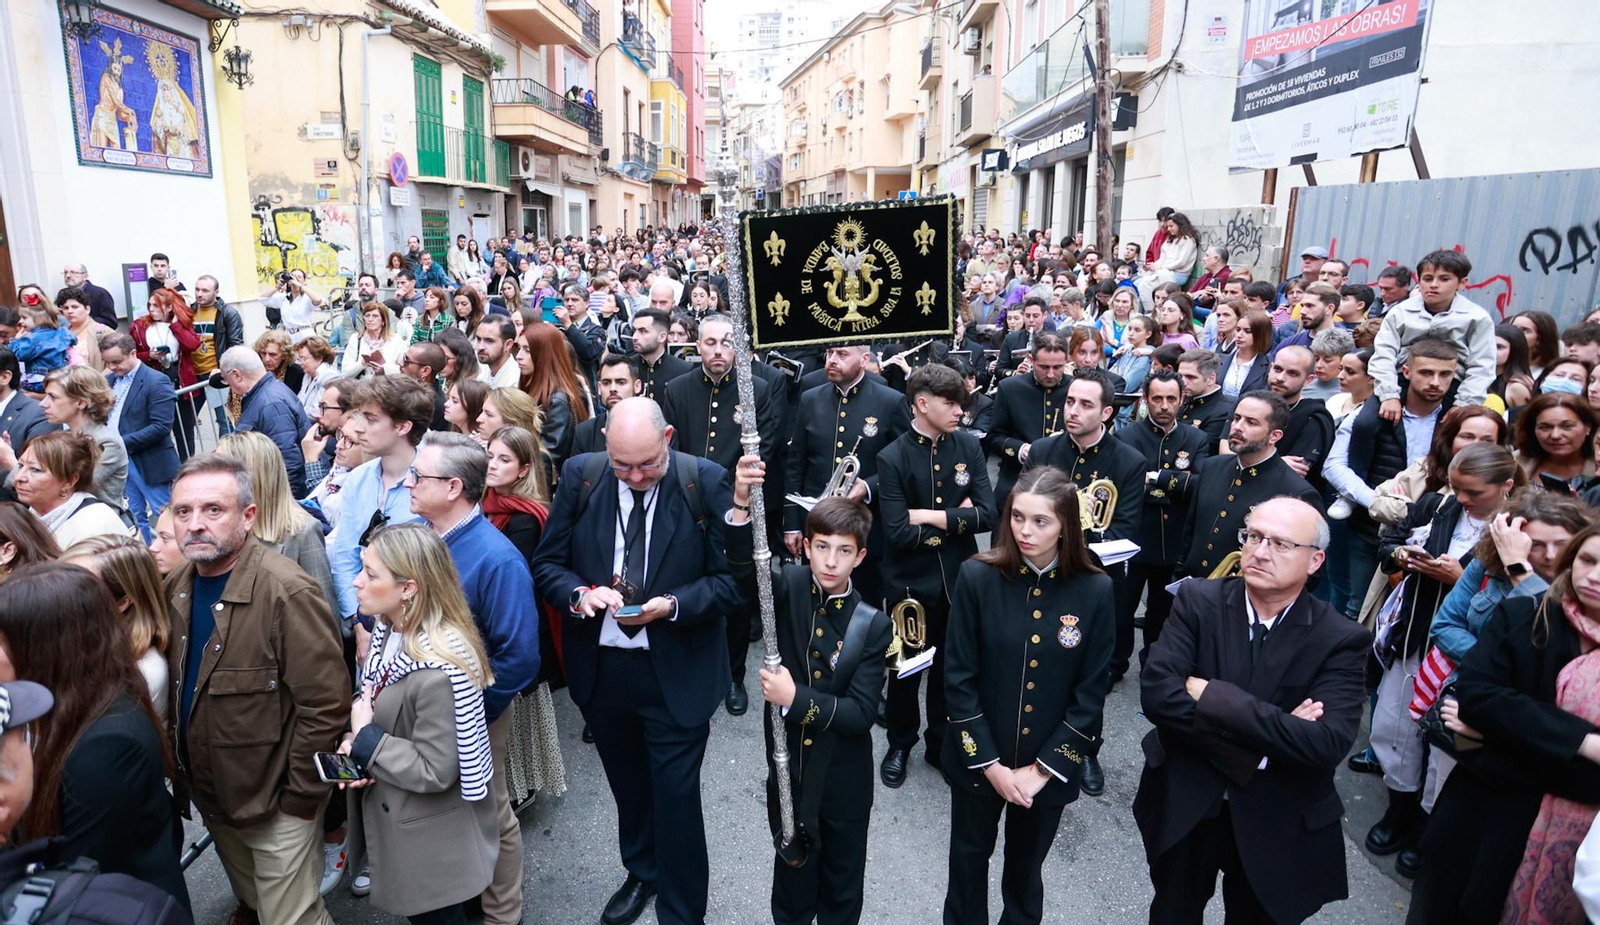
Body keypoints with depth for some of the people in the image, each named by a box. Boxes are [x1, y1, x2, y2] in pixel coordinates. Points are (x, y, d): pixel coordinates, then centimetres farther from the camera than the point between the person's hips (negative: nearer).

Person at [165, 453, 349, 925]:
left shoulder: (287, 593, -26)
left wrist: (298, 799, -17)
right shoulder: (175, 588, -2)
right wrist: (177, 771, 8)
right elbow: (174, 688, 12)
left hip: (275, 804, -7)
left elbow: (326, 705, -23)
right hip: (210, 797, 7)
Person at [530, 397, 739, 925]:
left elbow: (732, 577, -10)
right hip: (599, 667, 4)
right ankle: (642, 873, 51)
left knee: (676, 797, 5)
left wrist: (674, 604, -25)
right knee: (627, 784, 24)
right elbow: (548, 562, 0)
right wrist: (579, 594, -20)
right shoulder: (579, 476, -6)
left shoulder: (705, 481, -13)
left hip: (676, 672, -3)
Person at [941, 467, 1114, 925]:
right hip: (978, 760, 0)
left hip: (1050, 767, 1)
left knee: (1026, 869, 21)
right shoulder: (978, 576, -14)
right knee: (969, 859, 20)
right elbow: (958, 679, -11)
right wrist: (989, 763, -13)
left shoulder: (1094, 590, -12)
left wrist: (1041, 769, -11)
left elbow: (1091, 694, -8)